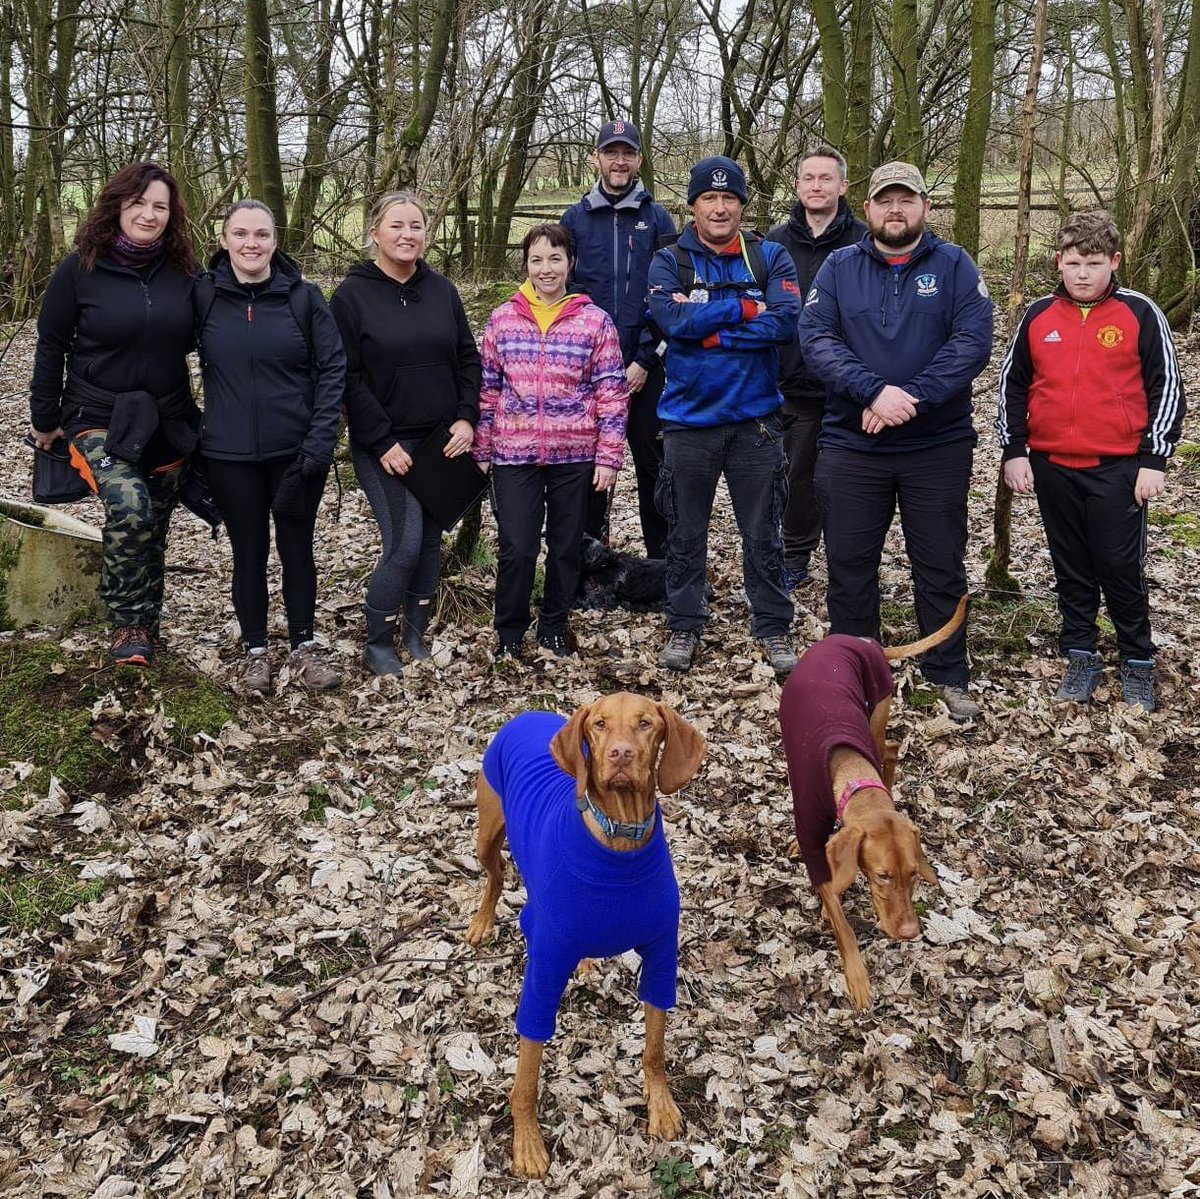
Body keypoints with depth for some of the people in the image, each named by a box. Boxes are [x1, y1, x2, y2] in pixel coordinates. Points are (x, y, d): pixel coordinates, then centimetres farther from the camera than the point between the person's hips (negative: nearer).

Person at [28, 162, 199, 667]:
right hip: (98, 420, -4)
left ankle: (147, 624, 30)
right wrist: (45, 419, 2)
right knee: (129, 506, -26)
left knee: (154, 528, 11)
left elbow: (193, 340, 9)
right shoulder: (80, 269, -8)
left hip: (167, 422, 4)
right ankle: (127, 622, -8)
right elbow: (51, 347, -1)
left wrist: (202, 417, 5)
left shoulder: (183, 272, -1)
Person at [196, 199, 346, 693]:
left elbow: (332, 370, -4)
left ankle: (304, 647, 25)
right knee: (249, 553, 11)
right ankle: (255, 651, 25)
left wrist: (320, 440, -12)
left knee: (297, 550, 11)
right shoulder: (204, 296, -2)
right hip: (230, 456, 0)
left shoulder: (304, 296, -4)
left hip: (296, 451, 0)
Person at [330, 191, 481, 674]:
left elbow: (468, 359, 10)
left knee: (430, 540, 9)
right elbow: (348, 377, -10)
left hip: (442, 440, 5)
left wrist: (466, 418, -4)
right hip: (385, 446, -5)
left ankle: (416, 633, 24)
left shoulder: (441, 290, 7)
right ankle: (377, 643, 8)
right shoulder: (353, 295, -6)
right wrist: (382, 443, -14)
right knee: (404, 544, -10)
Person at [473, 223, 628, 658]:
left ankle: (553, 630, 27)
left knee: (567, 547, 10)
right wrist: (482, 451, 6)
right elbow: (487, 389, 8)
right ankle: (509, 634, 17)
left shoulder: (595, 321, -1)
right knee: (516, 549, -1)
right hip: (513, 455, 0)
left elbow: (611, 393, -2)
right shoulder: (502, 319, 4)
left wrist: (608, 456, -6)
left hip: (574, 455, 0)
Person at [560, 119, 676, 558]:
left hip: (644, 368, -1)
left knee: (652, 462, 4)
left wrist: (644, 360, -9)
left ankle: (662, 556, 14)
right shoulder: (575, 219, 6)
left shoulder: (657, 219, 3)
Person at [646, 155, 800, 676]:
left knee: (762, 533, 9)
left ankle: (773, 628, 22)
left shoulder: (770, 257, 2)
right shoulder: (669, 262, 1)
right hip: (688, 418, 0)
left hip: (755, 418, 0)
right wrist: (744, 309, -13)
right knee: (685, 533, 11)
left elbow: (786, 322, -14)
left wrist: (711, 333, -16)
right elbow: (674, 320, -18)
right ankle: (683, 627, 24)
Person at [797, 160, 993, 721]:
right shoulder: (839, 267, 4)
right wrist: (875, 391, -23)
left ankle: (947, 676, 23)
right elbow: (815, 339, -9)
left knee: (941, 566, 8)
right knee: (849, 565, 9)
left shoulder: (954, 265, 0)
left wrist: (911, 398, -22)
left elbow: (973, 342, -12)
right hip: (851, 447, 1)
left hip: (938, 445, -1)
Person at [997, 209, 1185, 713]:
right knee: (1071, 568, 11)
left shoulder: (1140, 314, -3)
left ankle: (1137, 661, 17)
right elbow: (1012, 384, 11)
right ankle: (1080, 656, 23)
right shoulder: (1038, 315, 5)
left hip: (1118, 468, -3)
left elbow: (1167, 388, -1)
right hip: (1052, 465, 3)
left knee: (1120, 566, 0)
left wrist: (1154, 461, -6)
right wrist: (1014, 452, 4)